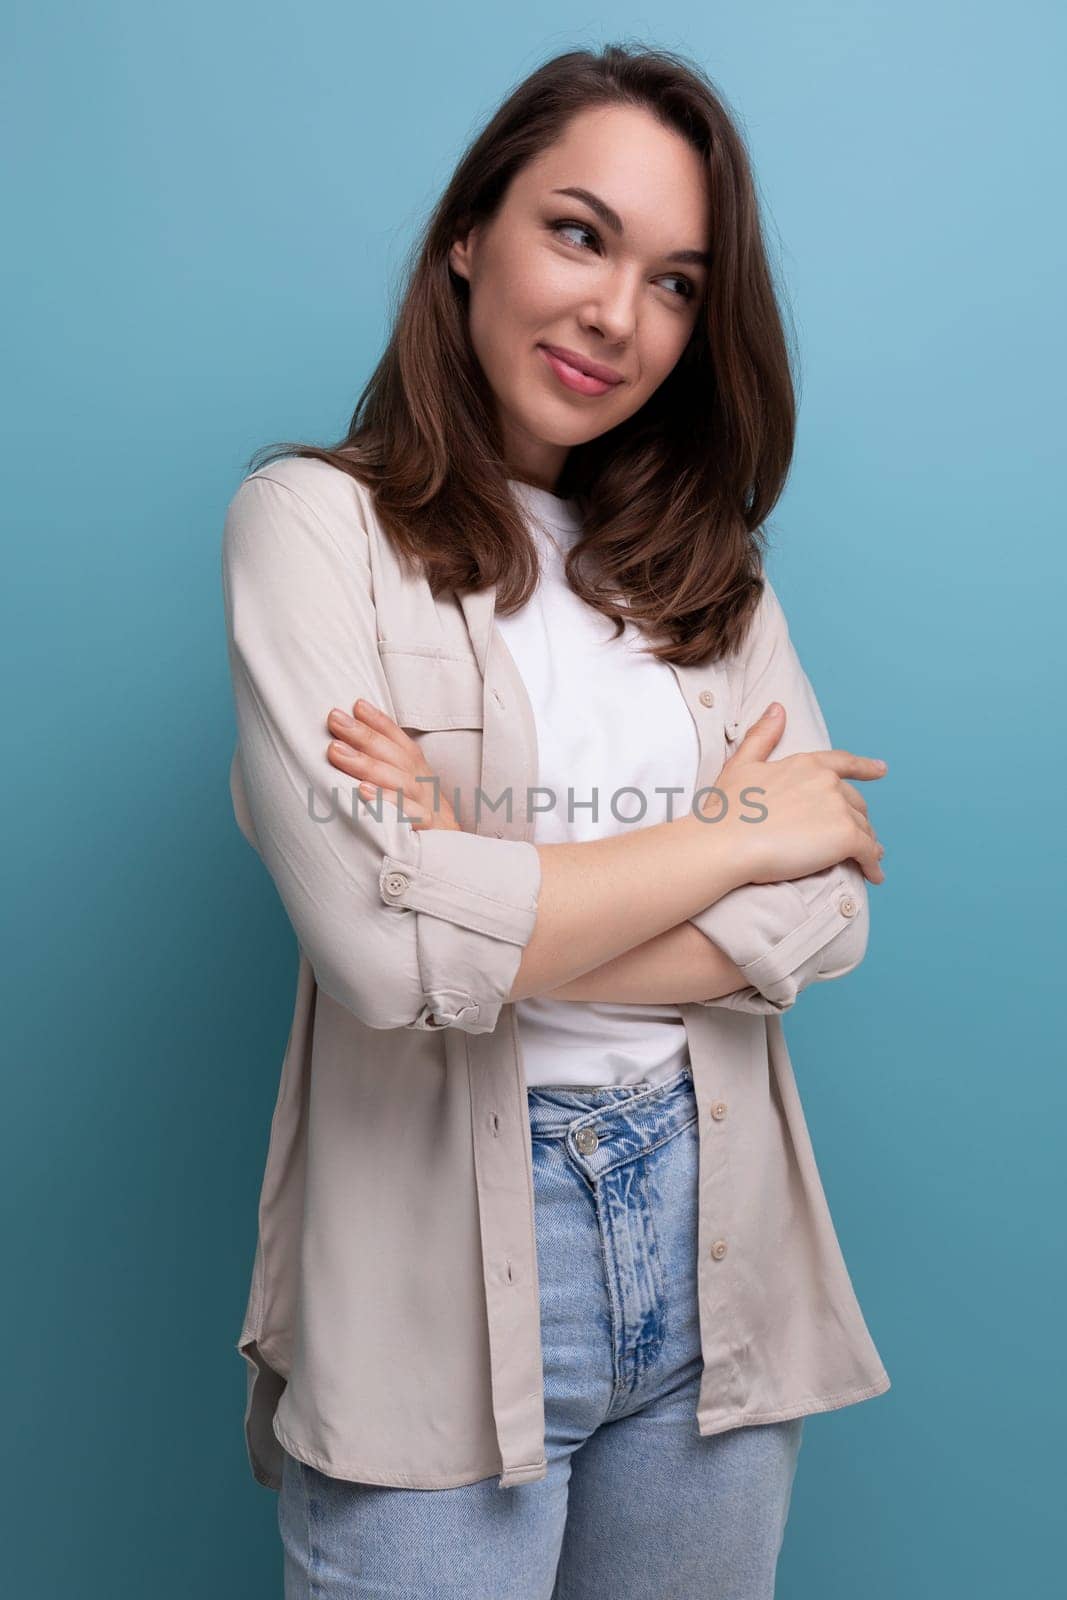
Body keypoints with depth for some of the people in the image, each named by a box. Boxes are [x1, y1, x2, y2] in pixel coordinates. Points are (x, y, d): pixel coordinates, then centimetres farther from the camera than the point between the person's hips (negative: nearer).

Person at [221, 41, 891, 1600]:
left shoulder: (707, 564, 8)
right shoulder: (319, 521, -7)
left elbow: (829, 913, -3)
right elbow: (384, 944, -20)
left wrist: (499, 901, -16)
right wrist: (735, 834, -10)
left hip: (718, 1245, 5)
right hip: (446, 1263, -4)